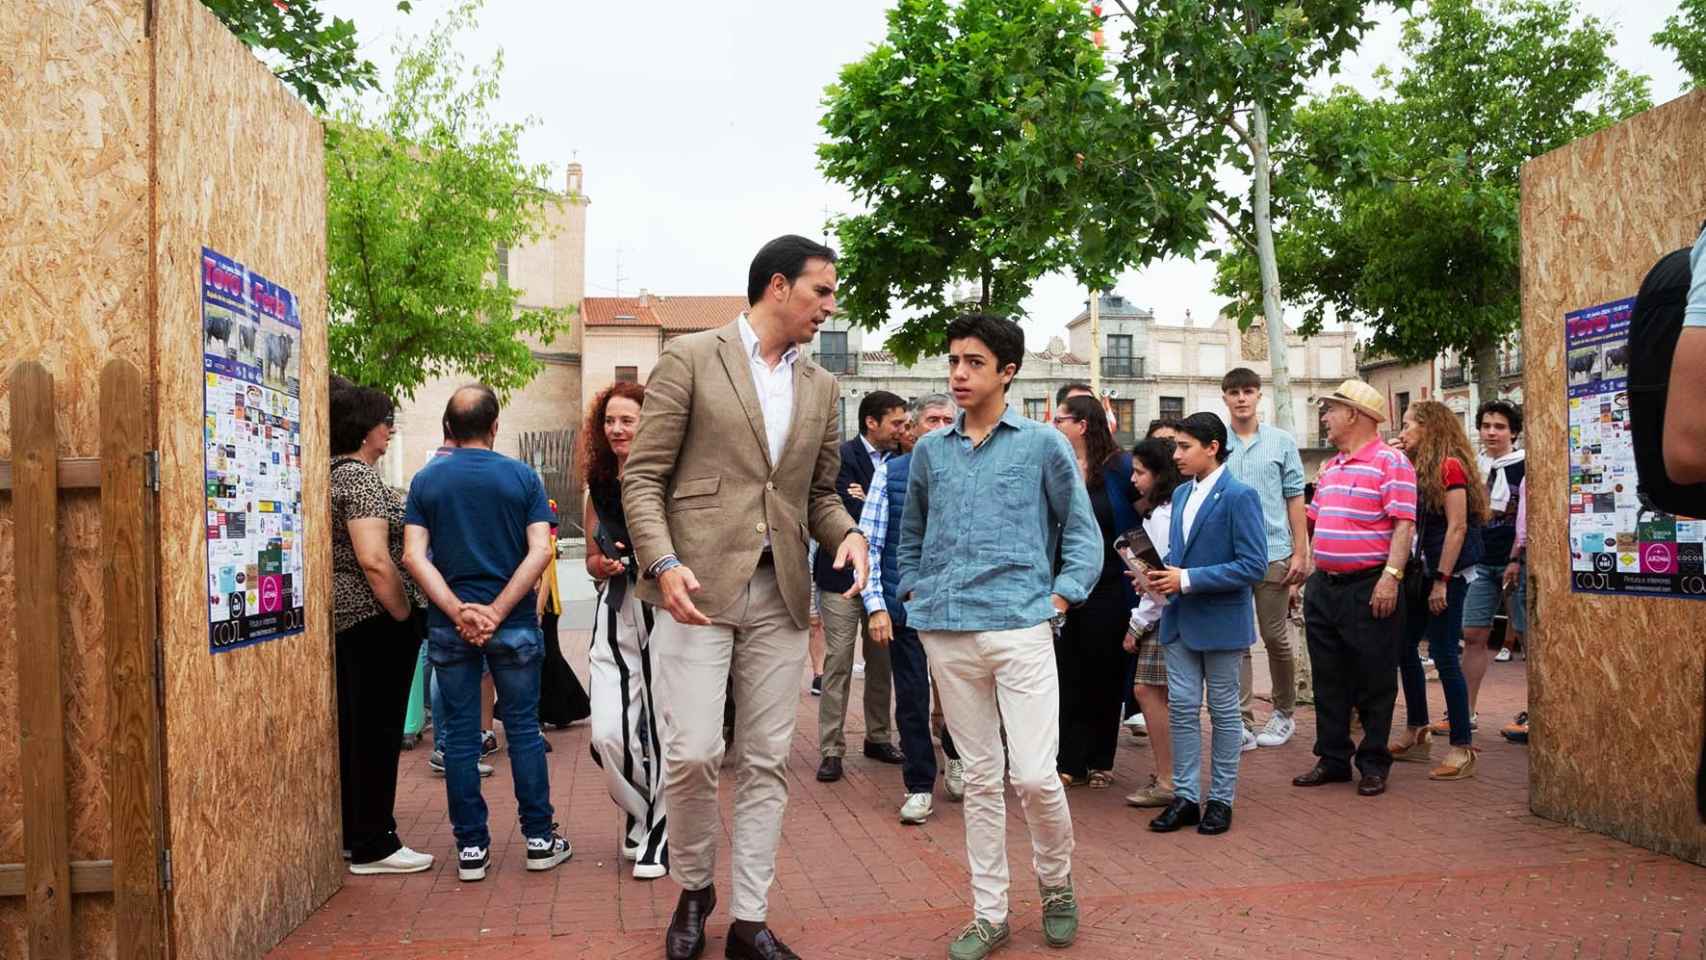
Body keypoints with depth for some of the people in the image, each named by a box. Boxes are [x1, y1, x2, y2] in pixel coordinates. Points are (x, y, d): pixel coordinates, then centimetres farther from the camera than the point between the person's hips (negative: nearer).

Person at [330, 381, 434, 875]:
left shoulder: (334, 474, 14)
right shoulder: (362, 478, -16)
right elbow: (374, 561, -24)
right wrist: (406, 617, -16)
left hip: (343, 614, 10)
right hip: (376, 619, -10)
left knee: (351, 724, 16)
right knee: (379, 728, -3)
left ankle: (349, 832, 26)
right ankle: (373, 846, 4)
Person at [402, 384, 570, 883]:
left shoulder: (426, 481, 1)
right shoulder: (522, 476, -2)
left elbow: (414, 556, -9)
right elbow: (540, 551, -12)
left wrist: (459, 612, -13)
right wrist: (497, 611, -14)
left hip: (450, 627, 1)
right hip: (515, 624, -1)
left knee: (460, 734, 8)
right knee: (523, 728, 9)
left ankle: (471, 847, 12)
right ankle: (540, 839, 14)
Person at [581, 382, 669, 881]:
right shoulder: (598, 487, 11)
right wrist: (603, 564, -1)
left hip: (665, 613, -4)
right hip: (615, 617, 4)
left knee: (662, 729, -2)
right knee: (607, 733, -3)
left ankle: (660, 834, 17)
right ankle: (640, 813, 24)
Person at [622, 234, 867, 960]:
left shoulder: (821, 387, 14)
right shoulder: (690, 357, -1)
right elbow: (642, 477, -4)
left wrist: (847, 534, -3)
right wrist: (663, 564, -18)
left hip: (781, 593, 5)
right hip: (698, 586, -4)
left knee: (766, 762, 6)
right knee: (692, 754, -6)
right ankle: (693, 888, 21)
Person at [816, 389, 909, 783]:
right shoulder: (842, 456, -10)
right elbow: (851, 511, -20)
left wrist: (870, 503, -12)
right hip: (843, 574, -5)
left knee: (882, 660, 13)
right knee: (838, 661, -2)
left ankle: (878, 737, 26)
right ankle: (831, 749, 4)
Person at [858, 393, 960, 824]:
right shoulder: (891, 472, 1)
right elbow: (869, 542, -1)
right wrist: (876, 605, -7)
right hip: (905, 604, -1)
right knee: (911, 698, 5)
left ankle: (957, 760, 38)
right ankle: (919, 787, 19)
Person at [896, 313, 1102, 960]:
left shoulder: (1043, 444, 2)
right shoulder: (930, 450, 12)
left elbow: (1083, 535, 5)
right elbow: (910, 536, 23)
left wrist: (1057, 599, -4)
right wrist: (916, 595, 12)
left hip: (1020, 629, -3)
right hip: (948, 636, 3)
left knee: (1035, 776, -8)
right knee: (980, 779, 10)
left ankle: (1057, 885, 20)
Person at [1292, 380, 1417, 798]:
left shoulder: (1391, 462, -8)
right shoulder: (1330, 467, 17)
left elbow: (1404, 525, -15)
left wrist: (1391, 576, -23)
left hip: (1368, 588, -8)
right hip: (1324, 586, 8)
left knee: (1374, 682, 3)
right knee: (1328, 680, 12)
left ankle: (1373, 764, 13)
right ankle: (1332, 759, 21)